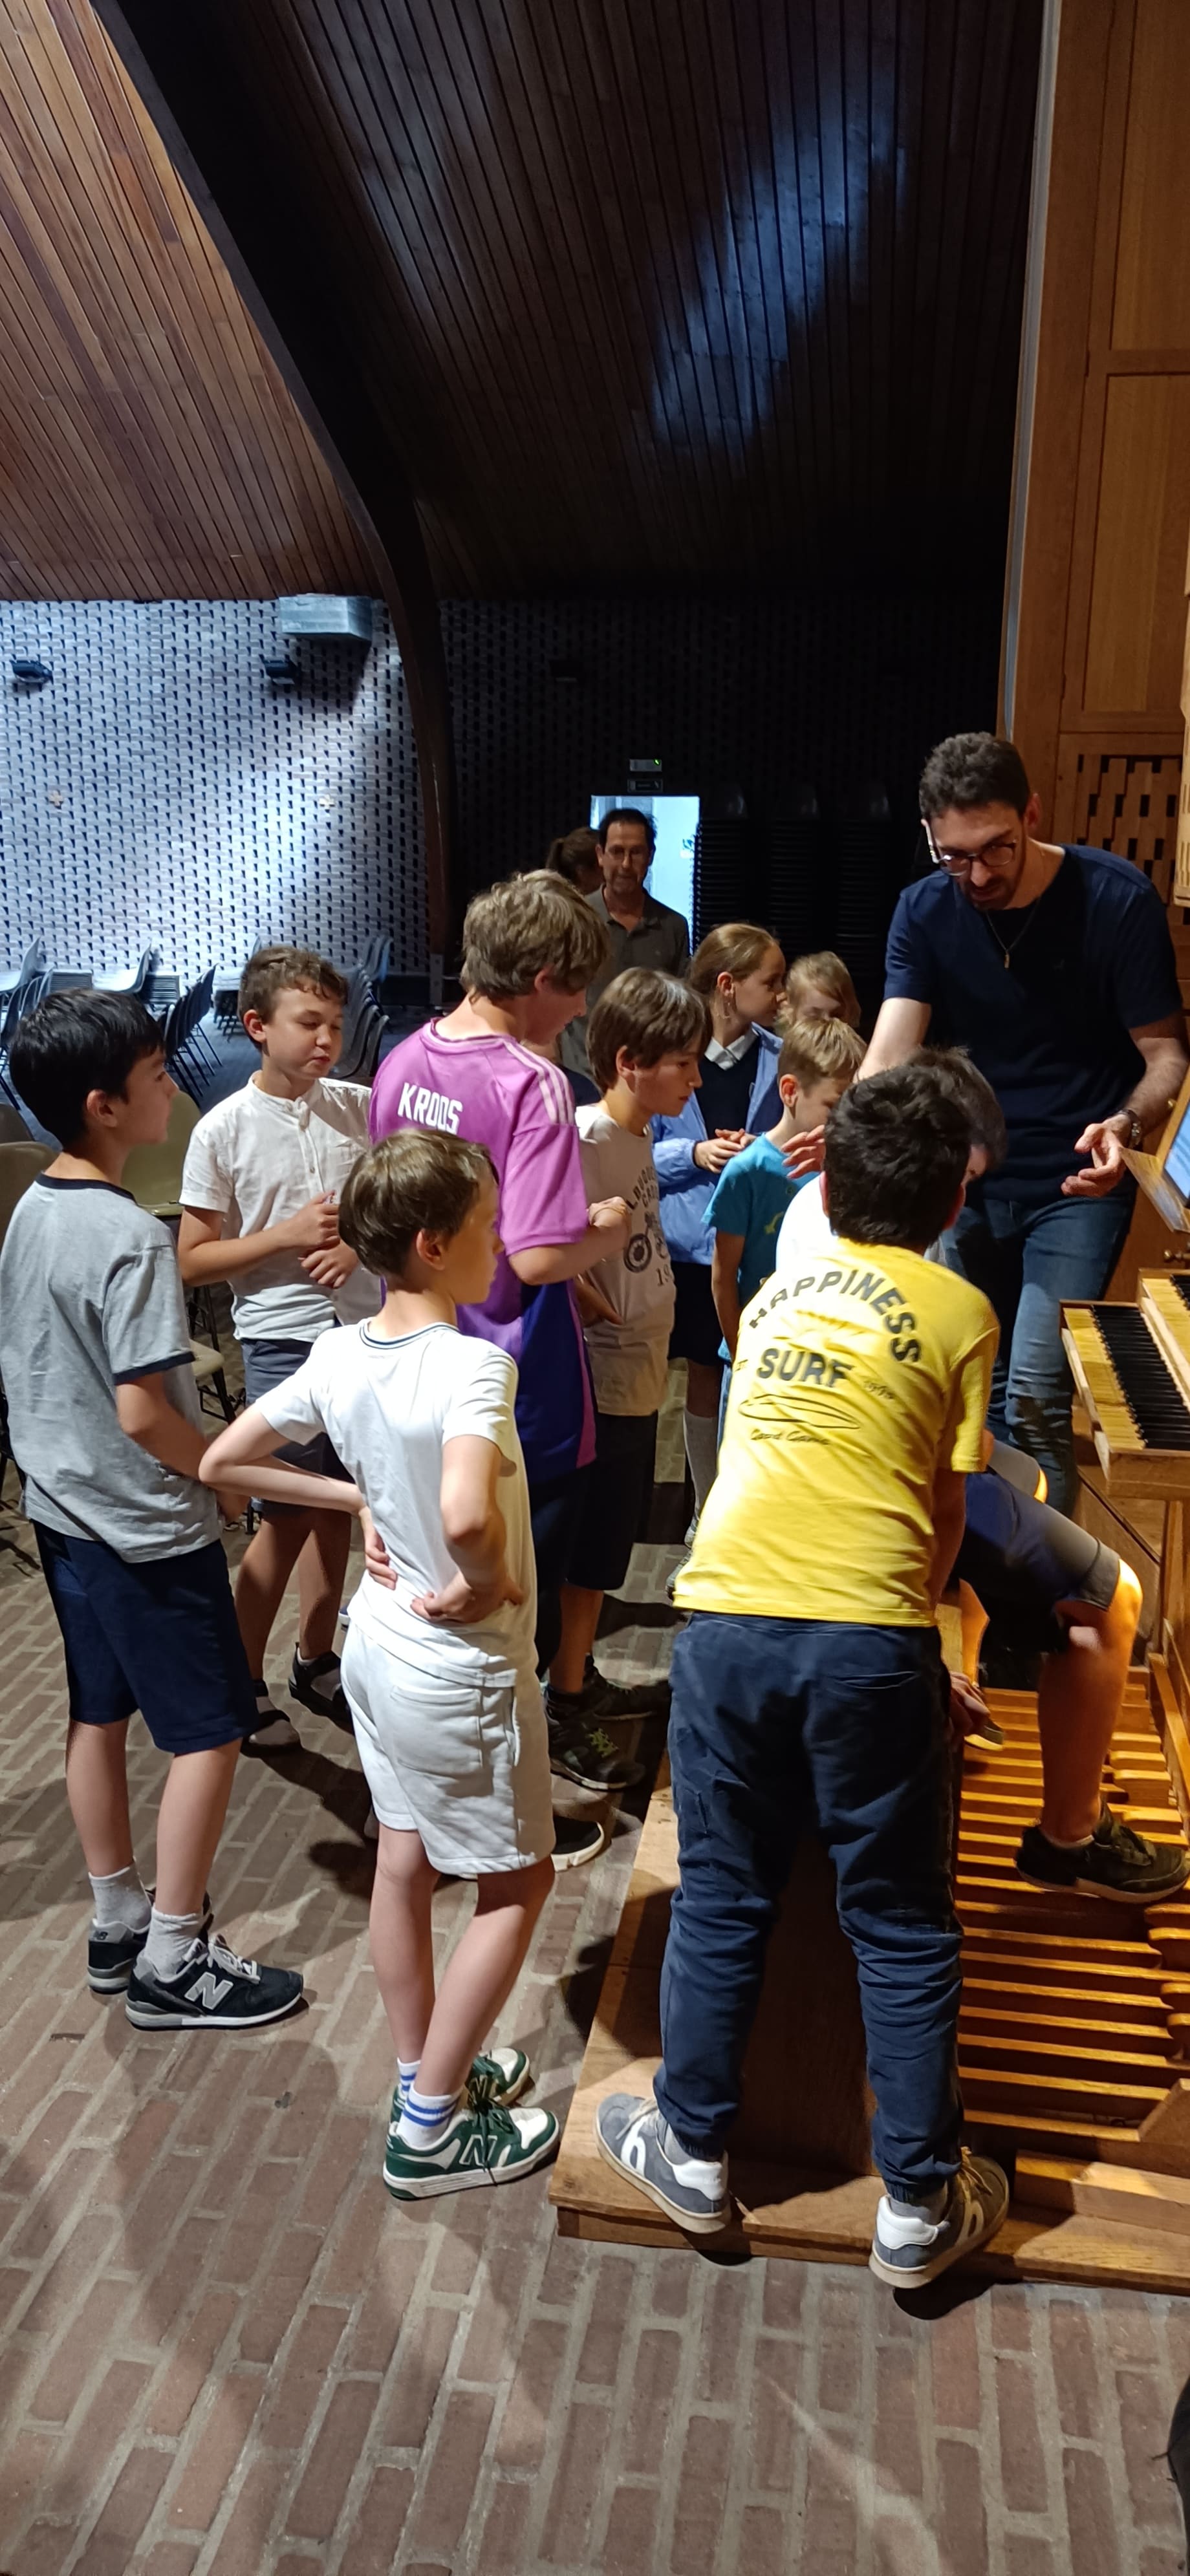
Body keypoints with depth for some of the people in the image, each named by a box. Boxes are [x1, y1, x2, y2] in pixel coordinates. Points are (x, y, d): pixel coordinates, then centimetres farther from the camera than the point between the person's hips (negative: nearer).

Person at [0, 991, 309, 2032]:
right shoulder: (132, 1236, -25)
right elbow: (144, 1415, -26)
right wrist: (225, 1475, -9)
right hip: (147, 1529, -9)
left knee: (99, 1714, 19)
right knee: (209, 1733, 4)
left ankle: (118, 1922, 34)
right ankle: (172, 1963, 13)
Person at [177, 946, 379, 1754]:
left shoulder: (361, 1107, -1)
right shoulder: (224, 1130, -10)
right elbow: (193, 1262, -6)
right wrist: (286, 1237, -18)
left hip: (366, 1332, 4)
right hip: (283, 1343, -4)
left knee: (337, 1506, 15)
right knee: (287, 1518, 1)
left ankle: (317, 1660, 34)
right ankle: (244, 1680, 20)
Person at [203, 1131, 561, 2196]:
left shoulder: (337, 1358, -7)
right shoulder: (473, 1365, -29)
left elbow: (222, 1459, 2)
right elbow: (468, 1515, -46)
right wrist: (490, 1583, -25)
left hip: (378, 1642, 8)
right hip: (463, 1673, -7)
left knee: (405, 1863, 21)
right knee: (517, 1884, 12)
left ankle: (428, 2073, 40)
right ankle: (431, 2130, 22)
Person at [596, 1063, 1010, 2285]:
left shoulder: (777, 1291, 17)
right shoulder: (958, 1310, 4)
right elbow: (945, 1505, 4)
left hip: (727, 1619, 3)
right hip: (868, 1633, -3)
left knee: (719, 1900, 18)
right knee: (901, 1928, 13)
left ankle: (693, 2151, 32)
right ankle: (920, 2205, 26)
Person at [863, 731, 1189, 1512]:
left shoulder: (1117, 899, -15)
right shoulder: (926, 911, -7)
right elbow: (893, 1047, -19)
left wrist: (1125, 1125, -34)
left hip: (1079, 1182, -4)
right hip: (971, 1179, 4)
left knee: (1035, 1397, -13)